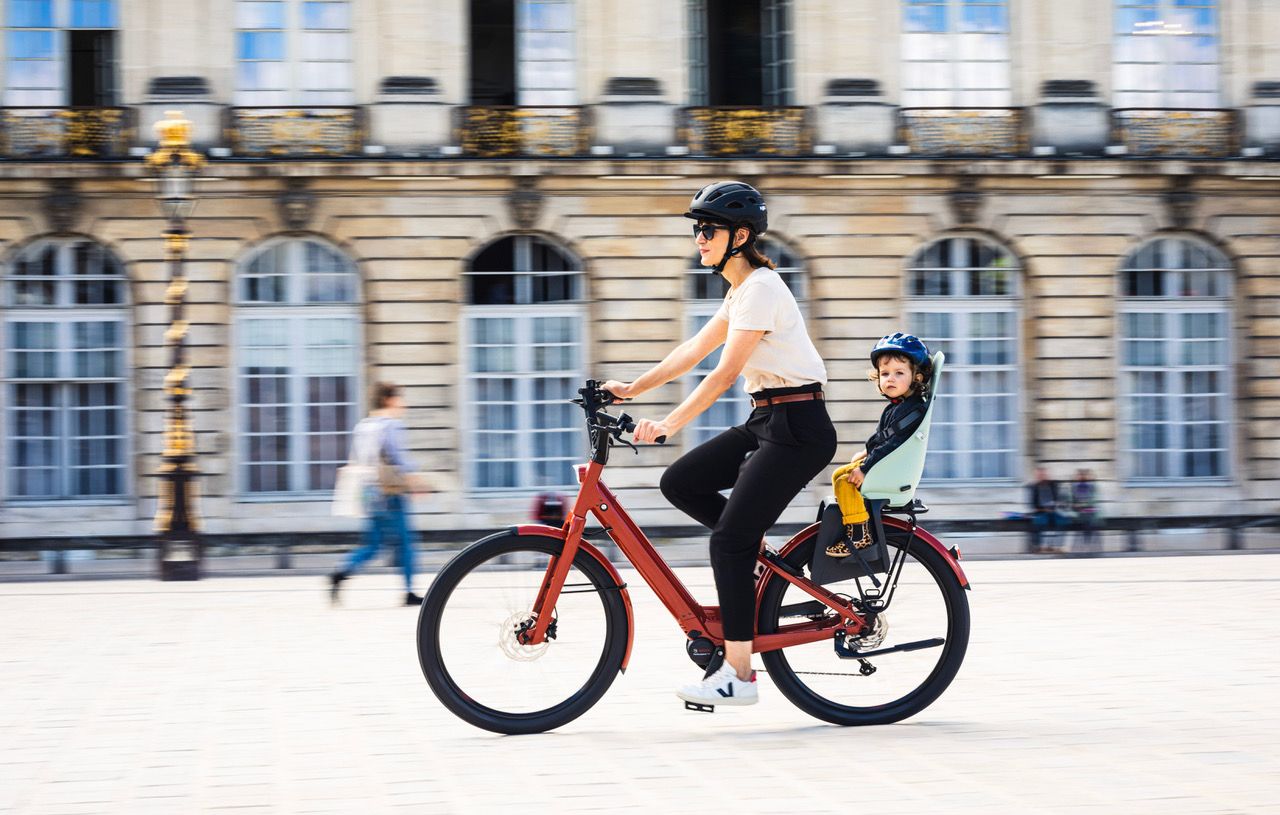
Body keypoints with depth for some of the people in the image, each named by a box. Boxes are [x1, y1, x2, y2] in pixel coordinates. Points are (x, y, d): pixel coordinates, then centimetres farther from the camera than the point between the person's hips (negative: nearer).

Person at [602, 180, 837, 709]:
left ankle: (738, 674, -9)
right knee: (680, 483, 1)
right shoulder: (742, 289, 14)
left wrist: (669, 424, -28)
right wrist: (632, 389, 13)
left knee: (729, 541, -12)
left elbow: (724, 373, -23)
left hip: (797, 427, -9)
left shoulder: (761, 288, -16)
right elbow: (694, 350, 17)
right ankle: (759, 548, 12)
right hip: (765, 422, 9)